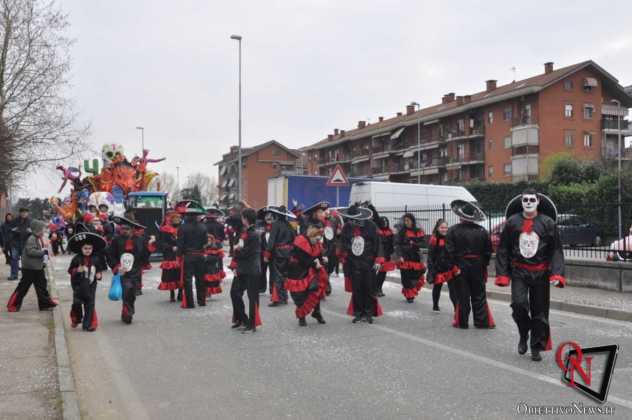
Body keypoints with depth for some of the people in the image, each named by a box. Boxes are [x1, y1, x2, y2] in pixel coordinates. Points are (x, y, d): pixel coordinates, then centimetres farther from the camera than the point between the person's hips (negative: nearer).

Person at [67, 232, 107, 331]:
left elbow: (99, 270, 12)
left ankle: (88, 324, 12)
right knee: (77, 303, -3)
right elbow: (70, 271, -1)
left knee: (90, 305, 3)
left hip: (91, 286, 2)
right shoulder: (77, 259, -5)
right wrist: (77, 270, -20)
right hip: (79, 285, -2)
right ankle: (76, 319, 25)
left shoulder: (96, 259, 1)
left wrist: (99, 275, -8)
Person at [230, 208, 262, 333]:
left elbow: (245, 252, -20)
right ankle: (241, 319, 27)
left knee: (252, 297, -1)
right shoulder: (243, 232, 10)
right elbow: (237, 247, 16)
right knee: (234, 292, 14)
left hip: (252, 271, -9)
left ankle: (252, 324, 6)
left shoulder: (254, 235, -17)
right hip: (241, 269, 9)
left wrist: (236, 251, -2)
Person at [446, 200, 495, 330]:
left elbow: (450, 251, -12)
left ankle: (461, 322, 10)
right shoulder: (482, 231, -1)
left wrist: (453, 266, -7)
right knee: (479, 295, 11)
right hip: (478, 267, 2)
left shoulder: (453, 230, -9)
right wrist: (484, 265, 12)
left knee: (462, 295, 5)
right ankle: (482, 321, 14)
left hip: (460, 266, -2)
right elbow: (488, 251, 3)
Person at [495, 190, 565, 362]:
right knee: (519, 304, -17)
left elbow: (556, 250, -2)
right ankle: (523, 336, 12)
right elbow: (503, 249, 5)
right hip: (519, 272, 0)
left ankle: (536, 348, 21)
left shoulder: (548, 223, -2)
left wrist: (557, 274, -13)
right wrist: (502, 274, 1)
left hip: (540, 273, 0)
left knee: (539, 312, 5)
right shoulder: (512, 222, 1)